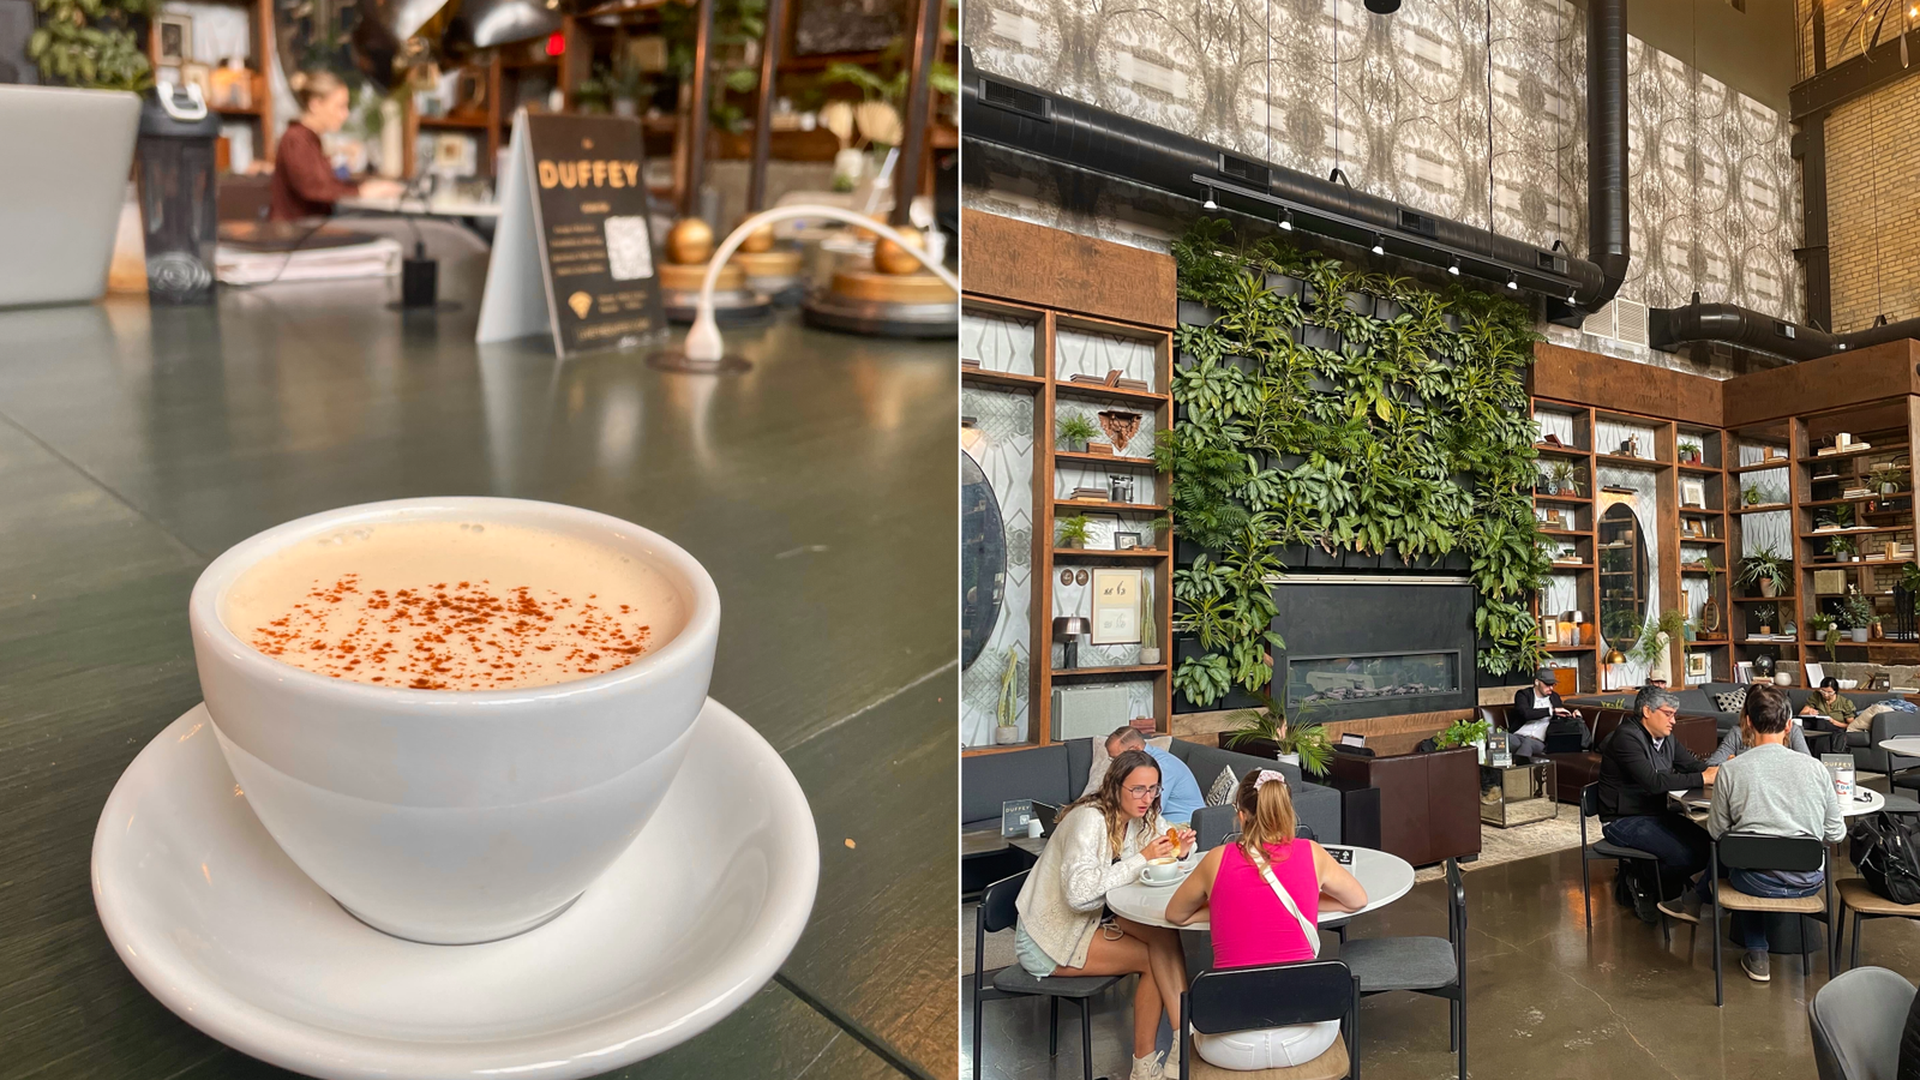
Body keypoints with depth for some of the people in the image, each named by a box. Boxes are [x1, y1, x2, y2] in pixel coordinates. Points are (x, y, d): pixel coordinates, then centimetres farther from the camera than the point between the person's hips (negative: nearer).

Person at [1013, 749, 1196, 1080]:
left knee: (1165, 937, -17)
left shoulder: (1141, 818, 0)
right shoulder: (1090, 819, -24)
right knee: (1156, 957, -18)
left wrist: (1178, 850, -17)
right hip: (1049, 938, -7)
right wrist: (1141, 859, -29)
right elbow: (1079, 893, -34)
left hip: (1087, 922, 7)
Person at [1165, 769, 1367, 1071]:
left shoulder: (1218, 859, -4)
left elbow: (1175, 915, 13)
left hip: (1232, 1045, -1)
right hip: (1304, 1037, 1)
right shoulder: (1311, 854, -2)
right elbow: (1359, 900, 18)